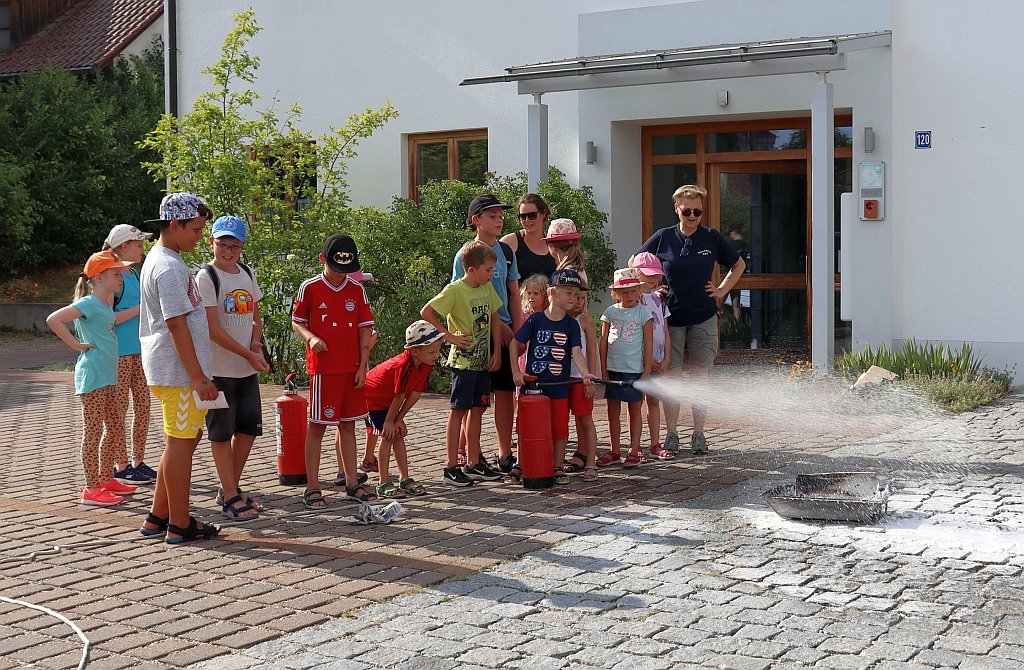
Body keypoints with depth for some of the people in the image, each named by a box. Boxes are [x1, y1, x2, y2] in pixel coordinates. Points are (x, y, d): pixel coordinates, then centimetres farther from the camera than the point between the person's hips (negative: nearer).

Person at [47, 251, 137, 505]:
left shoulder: (106, 303, 11)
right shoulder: (89, 303, -15)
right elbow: (53, 319, -25)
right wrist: (76, 344, -19)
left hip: (108, 375, 10)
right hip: (92, 376, -10)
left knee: (113, 427, 14)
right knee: (93, 432, -5)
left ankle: (106, 480, 24)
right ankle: (92, 489, 0)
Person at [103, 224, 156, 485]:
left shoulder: (134, 274, 12)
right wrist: (139, 309, -18)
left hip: (138, 350, 8)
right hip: (119, 353, -8)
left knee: (143, 405, 10)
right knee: (120, 409, 0)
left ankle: (138, 462, 20)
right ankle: (121, 467, 8)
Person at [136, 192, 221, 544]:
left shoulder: (158, 259, 15)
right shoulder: (169, 267, -18)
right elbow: (177, 324, -22)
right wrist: (199, 376, -20)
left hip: (169, 370, 10)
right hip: (178, 371, -10)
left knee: (182, 440, 17)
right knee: (181, 442, -2)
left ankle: (158, 517, 24)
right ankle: (179, 524, 6)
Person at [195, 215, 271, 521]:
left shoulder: (247, 274, 11)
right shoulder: (206, 278, -10)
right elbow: (213, 328, -15)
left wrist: (256, 341, 0)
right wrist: (248, 354, -17)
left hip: (248, 369, 7)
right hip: (219, 369, -7)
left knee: (249, 428, 11)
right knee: (222, 433, 0)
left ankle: (230, 488, 25)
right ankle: (230, 497, 7)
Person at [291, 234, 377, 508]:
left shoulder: (357, 290, 6)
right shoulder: (310, 288, -3)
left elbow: (365, 329, 8)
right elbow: (297, 322, 4)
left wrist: (362, 366, 1)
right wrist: (310, 337, -16)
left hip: (352, 369, 4)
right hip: (323, 368, -4)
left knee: (348, 425, 11)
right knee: (317, 426, 0)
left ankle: (352, 483, 19)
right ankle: (312, 487, 6)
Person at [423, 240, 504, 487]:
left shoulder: (488, 288, 8)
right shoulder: (455, 290, -13)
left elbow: (494, 319, 15)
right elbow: (426, 312, -15)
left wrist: (496, 352, 8)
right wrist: (449, 335, -13)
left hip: (483, 361, 7)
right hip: (463, 361, -7)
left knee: (477, 409, 11)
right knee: (459, 410, -4)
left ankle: (473, 464, 19)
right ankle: (451, 468, 1)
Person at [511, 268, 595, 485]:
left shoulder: (571, 324, 0)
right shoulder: (535, 320, -4)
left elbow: (576, 351, -11)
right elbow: (515, 343, 4)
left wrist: (585, 373, -28)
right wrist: (516, 371, -5)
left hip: (559, 386, 1)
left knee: (560, 428, 4)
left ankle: (558, 467, 19)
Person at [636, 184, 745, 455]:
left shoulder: (712, 238, 1)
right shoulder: (663, 238, -1)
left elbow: (738, 265, 15)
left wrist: (721, 291, 6)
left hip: (703, 318, 1)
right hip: (670, 317, 0)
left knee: (700, 376, 2)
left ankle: (698, 434, 10)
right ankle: (671, 434, 7)